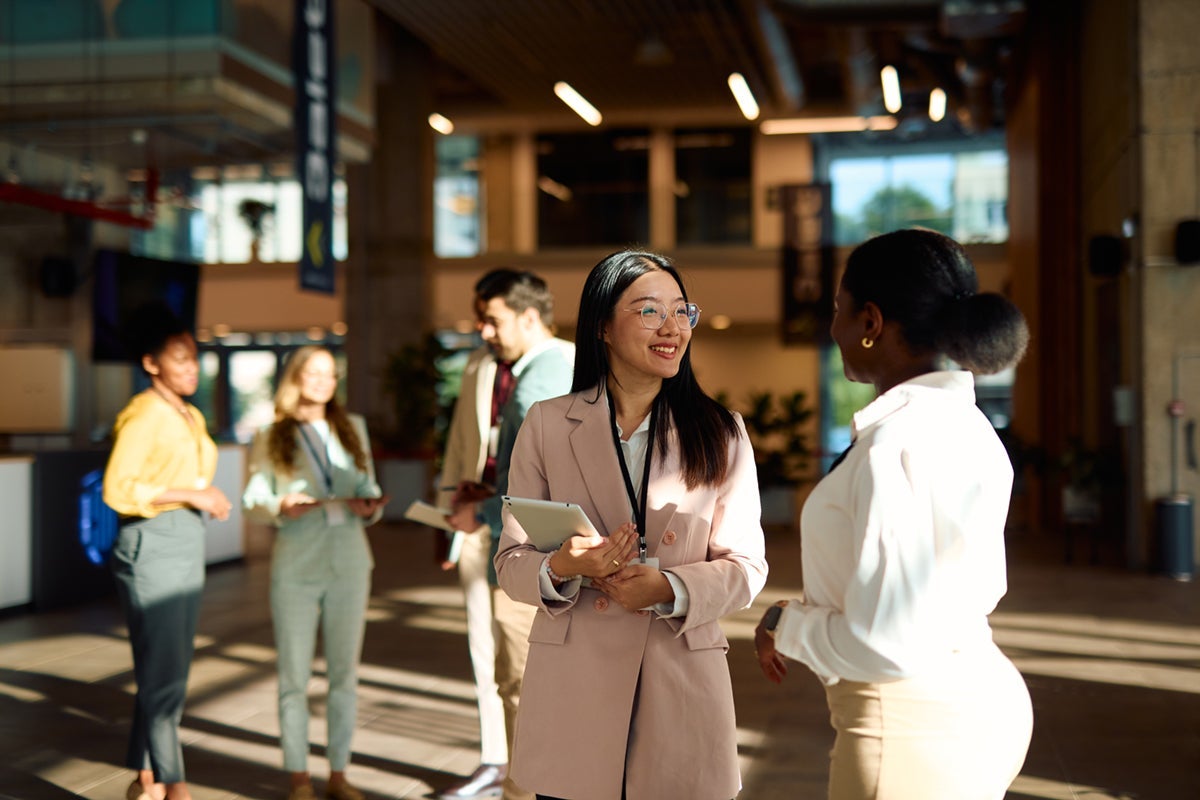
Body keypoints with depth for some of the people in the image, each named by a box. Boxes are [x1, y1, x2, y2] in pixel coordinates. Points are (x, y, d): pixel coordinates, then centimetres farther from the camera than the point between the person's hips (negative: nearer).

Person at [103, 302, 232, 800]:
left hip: (188, 545, 9)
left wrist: (209, 498, 7)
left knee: (170, 670, 11)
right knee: (164, 673, -7)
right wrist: (188, 494, -17)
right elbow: (118, 489, -18)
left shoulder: (192, 417, 16)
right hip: (152, 545, -9)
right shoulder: (143, 415, -11)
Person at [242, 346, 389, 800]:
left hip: (349, 563, 3)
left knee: (344, 672, 6)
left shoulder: (353, 428, 12)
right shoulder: (270, 439, 5)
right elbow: (254, 502, 2)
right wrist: (282, 508, -18)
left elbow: (368, 489, 13)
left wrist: (369, 507, -9)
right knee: (294, 675, 1)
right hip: (295, 568, -2)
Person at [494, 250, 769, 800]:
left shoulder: (720, 434, 4)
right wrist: (562, 569, -20)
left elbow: (745, 565, 1)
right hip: (573, 690, 0)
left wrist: (669, 588, -18)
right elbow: (511, 562, 2)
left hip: (684, 690, 1)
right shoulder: (547, 424, 3)